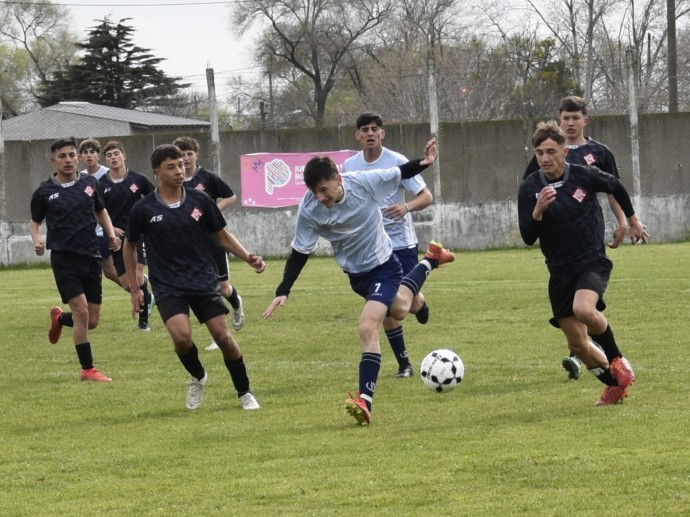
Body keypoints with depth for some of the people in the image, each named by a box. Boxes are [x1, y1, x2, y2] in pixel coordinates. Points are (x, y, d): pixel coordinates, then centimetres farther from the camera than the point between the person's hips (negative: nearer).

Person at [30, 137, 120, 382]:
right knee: (81, 311, -17)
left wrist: (111, 234, 6)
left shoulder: (90, 183, 6)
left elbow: (101, 211, 21)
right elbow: (35, 222, 11)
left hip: (91, 256, 4)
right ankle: (88, 369, -7)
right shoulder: (44, 192, -2)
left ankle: (59, 318, 39)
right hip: (64, 258, -4)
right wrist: (37, 240, -10)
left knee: (92, 321, 6)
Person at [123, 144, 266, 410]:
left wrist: (248, 257, -6)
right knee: (181, 337, -22)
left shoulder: (200, 201, -2)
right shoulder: (143, 209, -5)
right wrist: (135, 289, 9)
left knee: (223, 336, -6)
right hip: (168, 286, -1)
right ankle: (198, 377, 10)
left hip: (203, 281, 1)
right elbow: (129, 246, 10)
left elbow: (222, 236, 9)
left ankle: (245, 393, 14)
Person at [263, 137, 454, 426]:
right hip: (356, 274, 4)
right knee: (398, 310, 25)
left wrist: (424, 163, -22)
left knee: (368, 328, -21)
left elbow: (400, 174, -6)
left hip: (383, 264, -4)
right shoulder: (309, 209, -21)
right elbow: (300, 252, -11)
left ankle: (365, 400, -21)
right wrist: (283, 291, -18)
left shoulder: (365, 182, -26)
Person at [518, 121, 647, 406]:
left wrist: (632, 220, 26)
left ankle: (617, 359, -7)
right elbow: (528, 238, -10)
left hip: (593, 262, -3)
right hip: (560, 272, 3)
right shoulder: (530, 189, -7)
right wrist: (538, 210, -28)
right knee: (577, 344, 3)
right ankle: (615, 383, 29)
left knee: (584, 309, -33)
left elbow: (616, 187, 13)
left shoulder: (584, 176, -9)